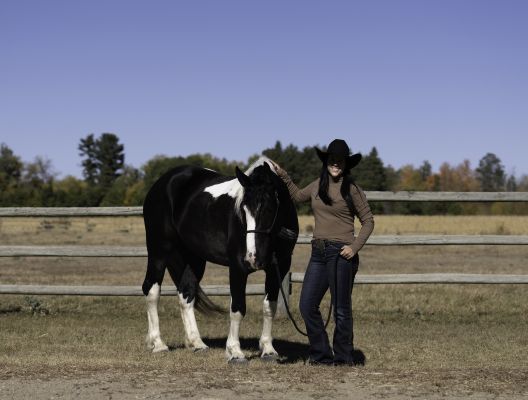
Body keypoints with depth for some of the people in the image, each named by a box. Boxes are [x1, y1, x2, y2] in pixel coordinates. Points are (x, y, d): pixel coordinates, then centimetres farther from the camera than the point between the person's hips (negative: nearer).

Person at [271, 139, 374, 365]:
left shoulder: (351, 189, -5)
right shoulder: (318, 186, 12)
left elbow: (368, 221, -2)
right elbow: (297, 196, 32)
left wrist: (355, 247, -13)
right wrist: (283, 176, 22)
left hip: (341, 254, -6)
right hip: (318, 253, 6)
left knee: (341, 309, 1)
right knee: (307, 306, 5)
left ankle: (344, 358, 13)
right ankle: (321, 354, 17)